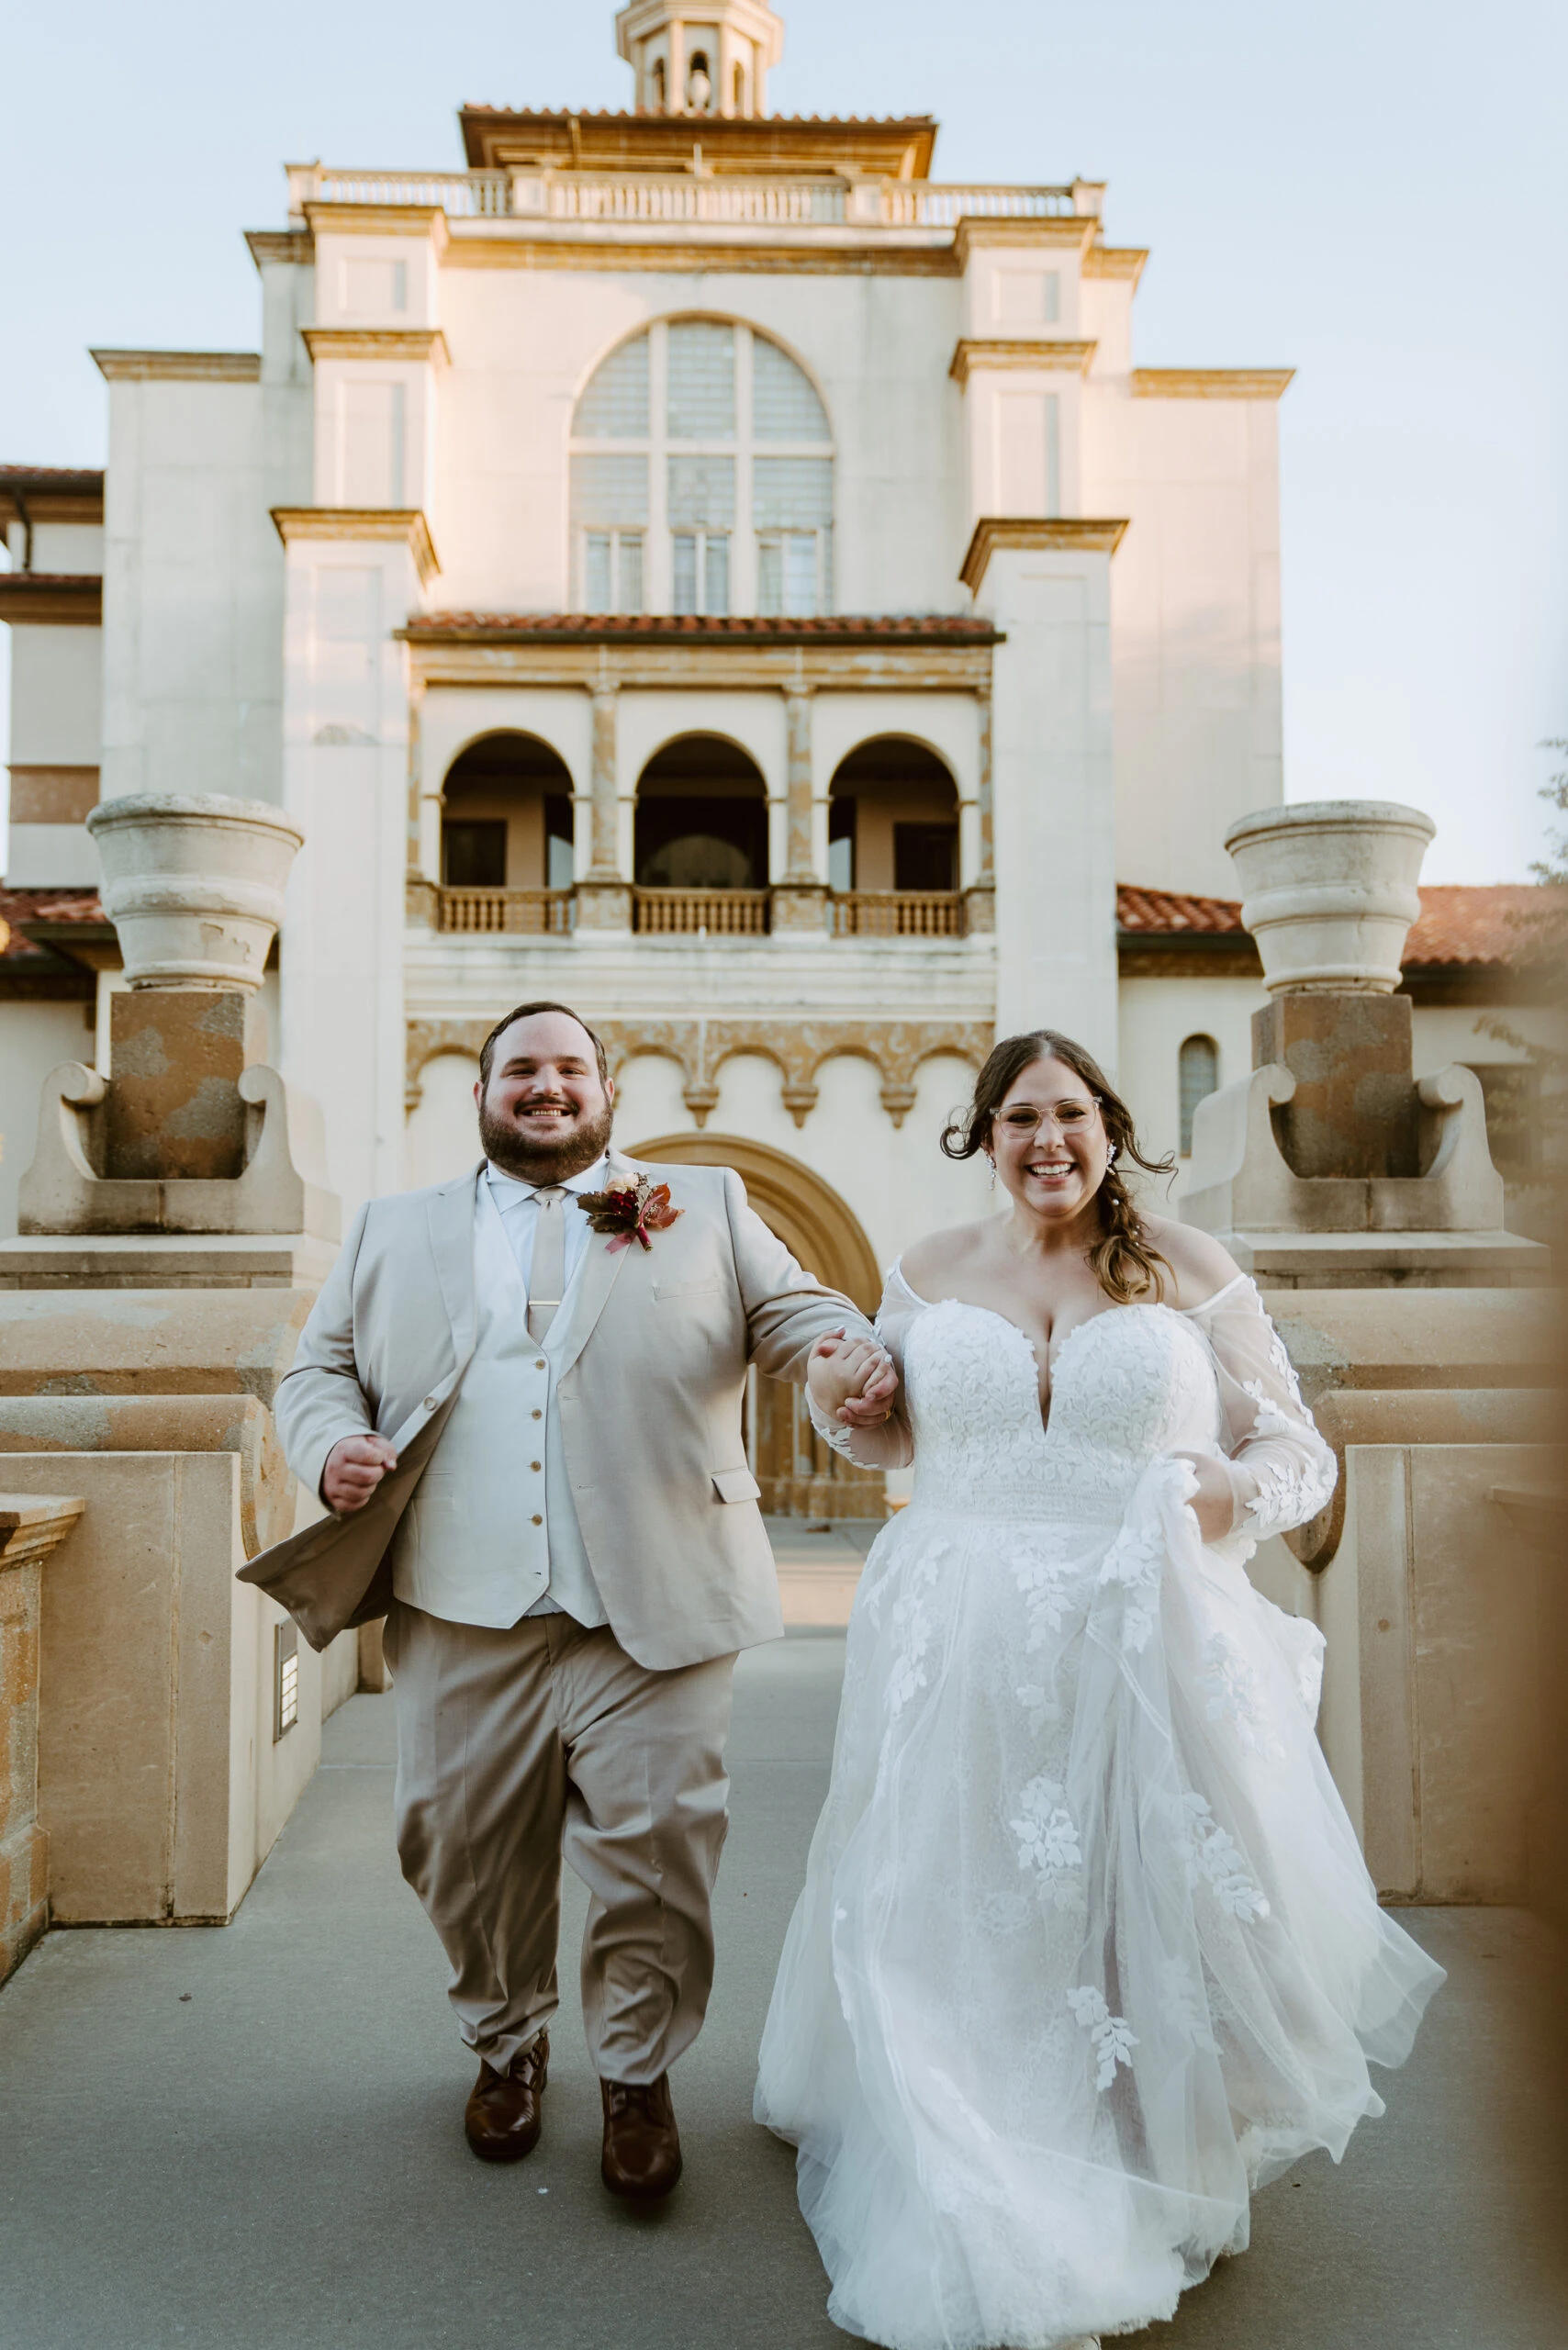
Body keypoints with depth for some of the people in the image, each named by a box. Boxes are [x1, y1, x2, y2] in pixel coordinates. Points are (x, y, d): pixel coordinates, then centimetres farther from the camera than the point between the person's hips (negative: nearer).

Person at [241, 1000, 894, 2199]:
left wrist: (858, 1354, -16)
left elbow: (800, 1311, 7)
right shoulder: (394, 1231, 16)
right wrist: (331, 1445, -6)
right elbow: (318, 1369, 16)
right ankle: (508, 2044, 39)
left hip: (649, 1608, -1)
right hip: (460, 1612, 2)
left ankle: (638, 2076, 26)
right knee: (467, 1852, 12)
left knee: (655, 1852, 1)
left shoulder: (707, 1207, 12)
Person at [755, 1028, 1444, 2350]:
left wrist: (1241, 1495, -18)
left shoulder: (1190, 1272, 0)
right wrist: (838, 1401, -2)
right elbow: (897, 1434, 19)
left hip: (1144, 1649, -1)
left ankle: (1159, 2199, 33)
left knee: (1143, 1921, 8)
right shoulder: (932, 1274, 7)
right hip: (965, 1657, 2)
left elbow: (1298, 1448, 3)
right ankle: (979, 2224, 31)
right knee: (969, 1930, 9)